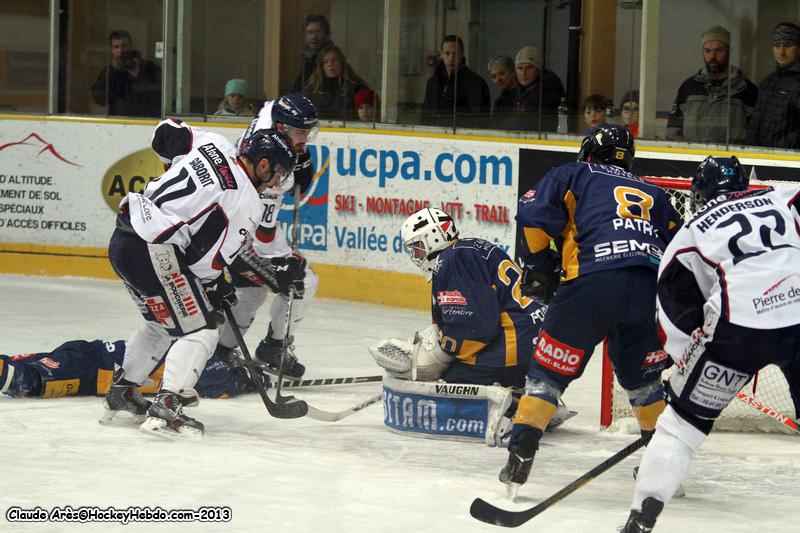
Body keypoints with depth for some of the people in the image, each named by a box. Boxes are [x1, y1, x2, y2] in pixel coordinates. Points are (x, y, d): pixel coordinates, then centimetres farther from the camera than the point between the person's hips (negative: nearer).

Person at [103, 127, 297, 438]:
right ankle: (165, 408, -15)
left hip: (123, 238, 9)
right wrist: (217, 287, 12)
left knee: (161, 323, 27)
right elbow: (206, 260, -11)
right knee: (200, 329, -4)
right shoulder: (245, 203, -10)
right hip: (152, 252, -9)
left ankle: (121, 393, 33)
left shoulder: (213, 146, 9)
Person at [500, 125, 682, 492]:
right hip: (650, 291, 4)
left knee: (548, 372, 7)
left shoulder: (573, 176, 20)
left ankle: (520, 455, -1)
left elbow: (533, 214, 5)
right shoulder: (654, 196, 31)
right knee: (644, 378, 24)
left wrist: (540, 261, 17)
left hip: (592, 282, -4)